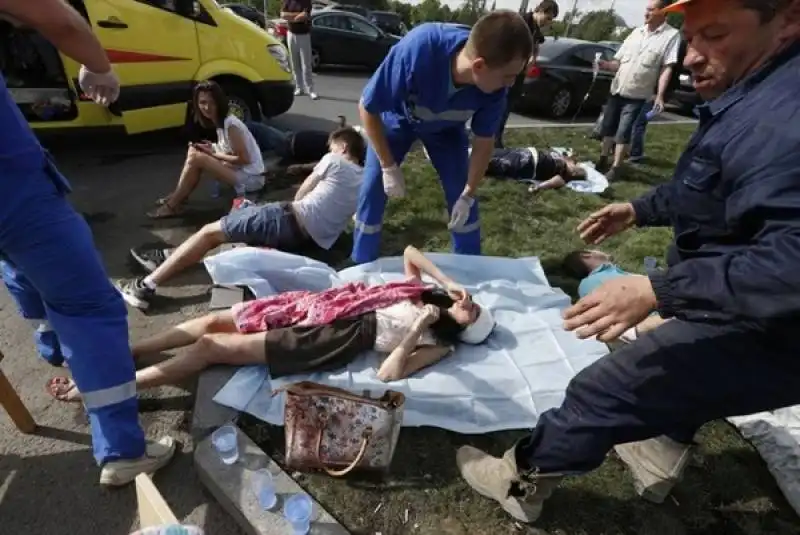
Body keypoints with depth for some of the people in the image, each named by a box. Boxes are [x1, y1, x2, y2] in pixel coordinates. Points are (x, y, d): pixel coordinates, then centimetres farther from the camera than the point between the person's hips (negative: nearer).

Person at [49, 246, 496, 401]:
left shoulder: (434, 341, -5)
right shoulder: (424, 292, 14)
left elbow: (389, 374, -21)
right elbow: (410, 250, 19)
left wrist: (418, 327, -21)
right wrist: (449, 281, 10)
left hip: (332, 336, -7)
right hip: (321, 303, 7)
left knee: (212, 347, -9)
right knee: (216, 319, 2)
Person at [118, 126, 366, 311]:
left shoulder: (335, 161, 4)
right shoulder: (366, 181, 22)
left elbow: (302, 193, 12)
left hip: (291, 220, -8)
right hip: (313, 238, 8)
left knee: (210, 232, -1)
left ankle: (147, 285, -3)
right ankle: (169, 257, 23)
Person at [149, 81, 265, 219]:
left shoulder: (230, 124, -18)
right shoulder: (220, 122, 8)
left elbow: (244, 159, -20)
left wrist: (213, 154, -11)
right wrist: (212, 149, -3)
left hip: (251, 178, -9)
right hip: (241, 172, 9)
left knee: (196, 157, -18)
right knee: (194, 150, 7)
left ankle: (172, 206, -6)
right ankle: (178, 196, 12)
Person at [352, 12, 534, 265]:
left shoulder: (494, 88, -32)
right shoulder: (415, 52, -43)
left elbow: (483, 143, -15)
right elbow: (367, 108, -28)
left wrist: (468, 196, -15)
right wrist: (389, 167, -24)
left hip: (445, 127, 2)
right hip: (397, 118, -2)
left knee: (461, 194, -3)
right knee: (373, 190, -8)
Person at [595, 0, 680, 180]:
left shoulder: (671, 35, -6)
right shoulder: (637, 32, 9)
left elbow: (667, 68, -11)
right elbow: (619, 61, 13)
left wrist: (660, 96, -19)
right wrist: (606, 65, -7)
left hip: (636, 96, -5)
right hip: (616, 89, 5)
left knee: (623, 134, -5)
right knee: (608, 128, 11)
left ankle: (615, 168, 2)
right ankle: (603, 160, 25)